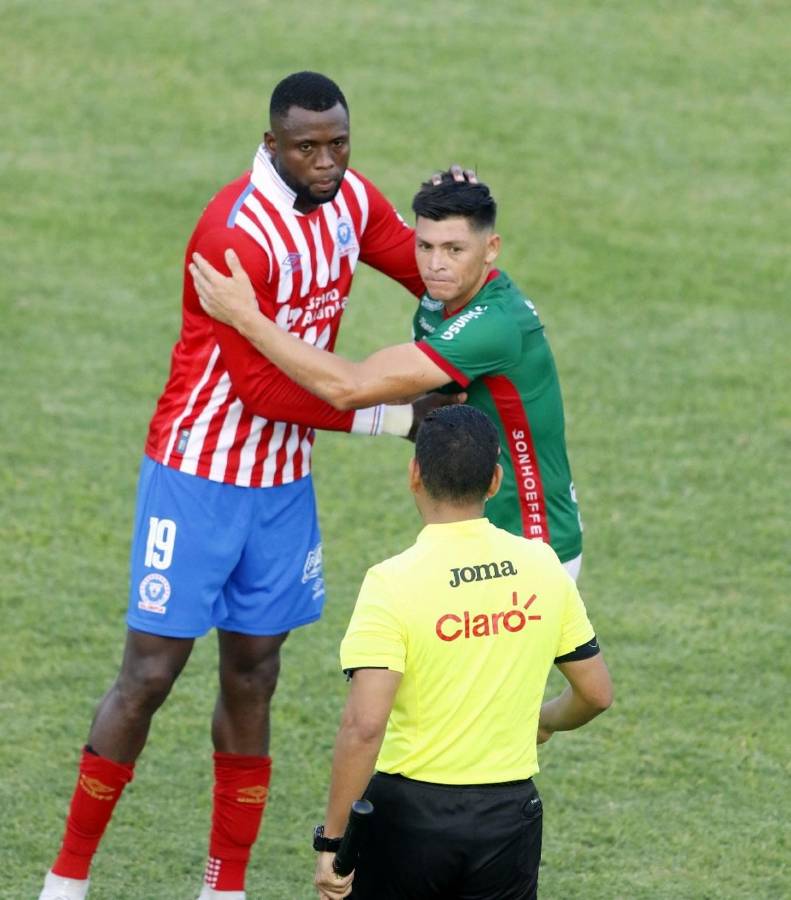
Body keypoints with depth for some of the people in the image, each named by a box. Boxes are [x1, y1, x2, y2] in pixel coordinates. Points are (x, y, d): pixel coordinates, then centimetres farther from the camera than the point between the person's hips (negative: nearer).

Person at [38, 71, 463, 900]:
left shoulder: (349, 202, -1)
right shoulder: (236, 233, -24)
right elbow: (263, 388, -22)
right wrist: (386, 417, -17)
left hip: (282, 482, 7)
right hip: (198, 478, -7)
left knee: (252, 678, 9)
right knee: (149, 674, -5)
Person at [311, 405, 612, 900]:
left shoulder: (394, 581, -15)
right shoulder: (541, 565, -1)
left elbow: (364, 725, -22)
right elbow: (597, 692, 9)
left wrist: (332, 840, -14)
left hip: (411, 809, -3)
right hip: (510, 813, 3)